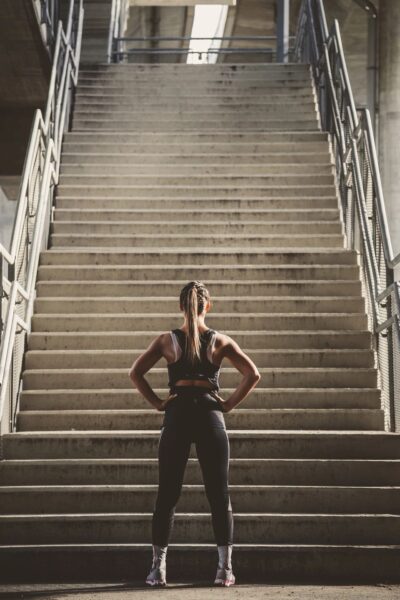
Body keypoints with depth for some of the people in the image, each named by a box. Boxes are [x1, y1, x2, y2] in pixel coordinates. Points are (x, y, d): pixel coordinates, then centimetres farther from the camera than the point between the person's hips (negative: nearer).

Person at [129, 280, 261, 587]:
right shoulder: (220, 340, 2)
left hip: (177, 416, 0)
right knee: (219, 494, 5)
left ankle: (158, 568, 6)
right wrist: (230, 404, -1)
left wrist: (158, 403, 0)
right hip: (210, 416, 0)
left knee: (167, 494, 6)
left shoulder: (167, 339, 3)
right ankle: (225, 568, 6)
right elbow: (253, 374, -5)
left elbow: (136, 373, -2)